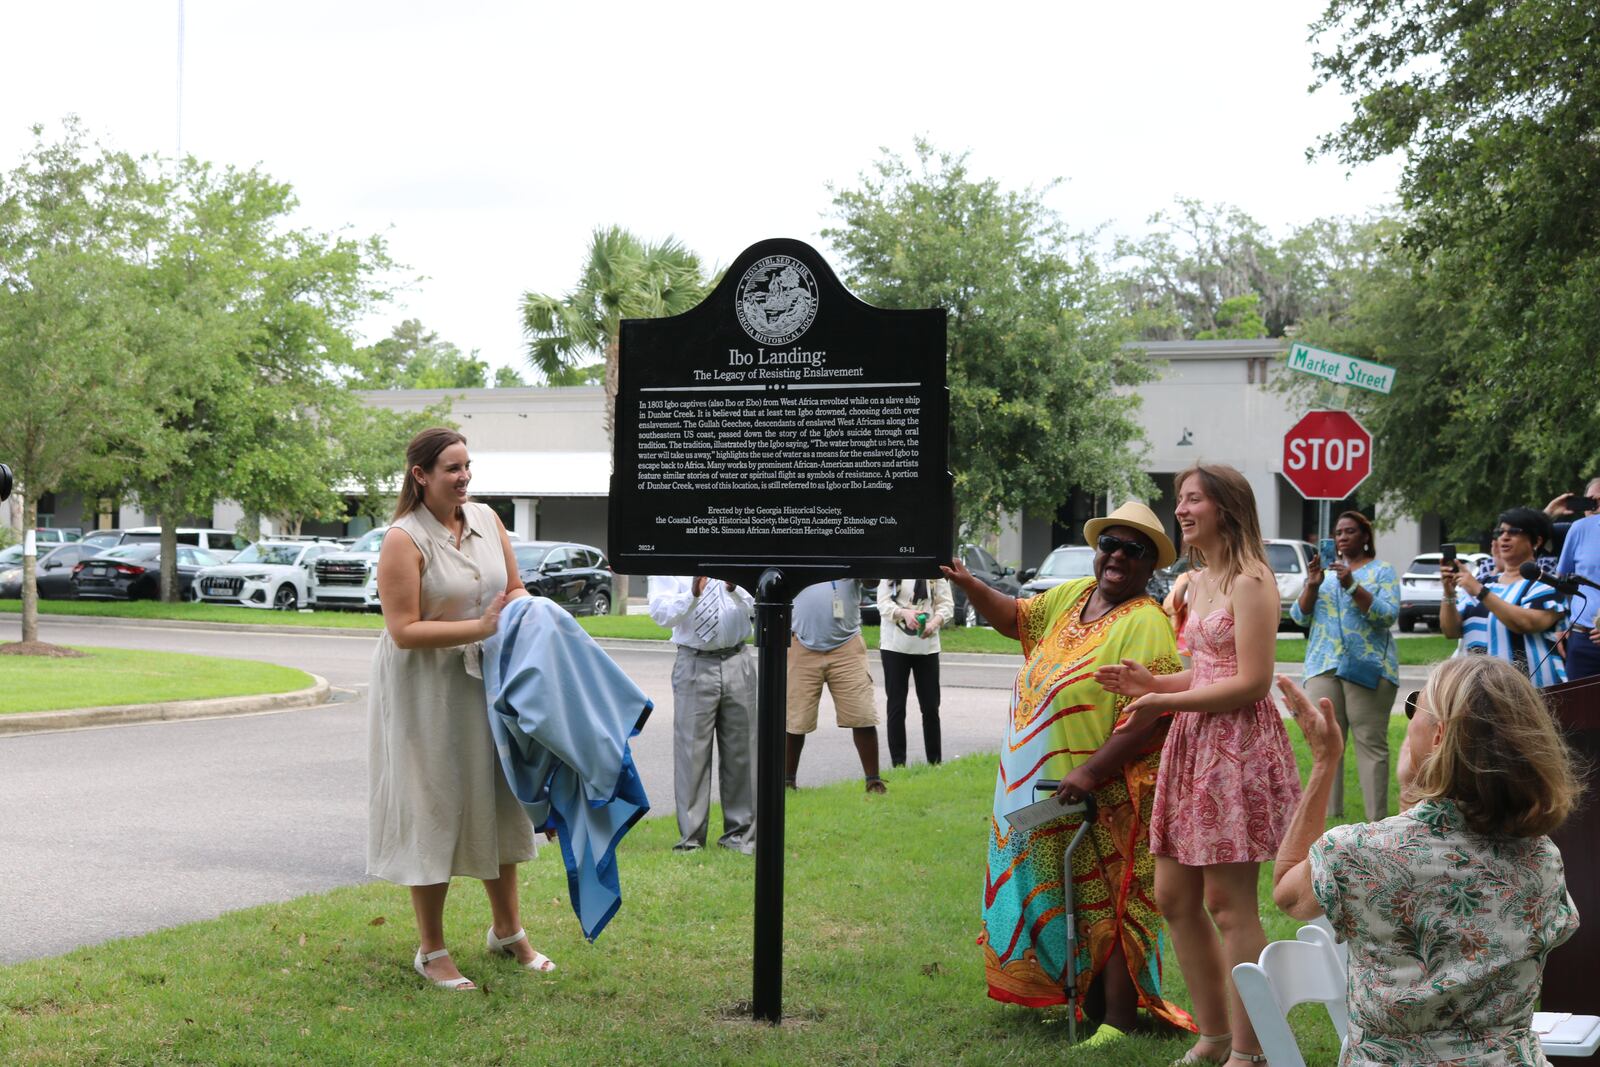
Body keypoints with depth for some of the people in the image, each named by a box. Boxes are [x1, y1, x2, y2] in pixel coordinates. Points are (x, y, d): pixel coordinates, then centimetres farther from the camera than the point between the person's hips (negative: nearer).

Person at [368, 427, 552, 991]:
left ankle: (508, 930, 32)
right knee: (434, 809, 1)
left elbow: (514, 587, 13)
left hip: (483, 680, 6)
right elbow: (404, 631, -21)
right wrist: (482, 627, -26)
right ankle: (431, 951, 15)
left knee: (494, 802, 15)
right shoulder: (404, 540, -17)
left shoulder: (485, 518, 2)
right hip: (425, 688, -6)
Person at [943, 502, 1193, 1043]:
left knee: (1106, 905, -1)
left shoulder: (1146, 624, -16)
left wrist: (1091, 772, -26)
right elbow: (1013, 617, 21)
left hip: (1105, 796, -8)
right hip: (1041, 786, 8)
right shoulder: (1072, 596, 8)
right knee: (1053, 898, 17)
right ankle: (1068, 995, 31)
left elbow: (1152, 719, -23)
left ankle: (1117, 1022, 7)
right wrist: (968, 584, 3)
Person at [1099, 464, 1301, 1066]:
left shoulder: (1249, 581, -13)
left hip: (1238, 745, -9)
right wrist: (1153, 685, 6)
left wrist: (1164, 703, -14)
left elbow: (1252, 682, -18)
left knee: (1229, 904, -4)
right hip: (1193, 744, 9)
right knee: (1173, 897, 11)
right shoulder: (1199, 583, 15)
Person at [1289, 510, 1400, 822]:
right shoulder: (1324, 569, 16)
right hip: (1323, 667, 4)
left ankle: (1377, 820, -4)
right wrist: (1312, 585, -7)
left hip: (1367, 668, -4)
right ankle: (1330, 815, 5)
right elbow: (1299, 616, 10)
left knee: (1371, 744, -5)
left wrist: (1352, 585, -18)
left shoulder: (1382, 571, 5)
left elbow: (1388, 615, -10)